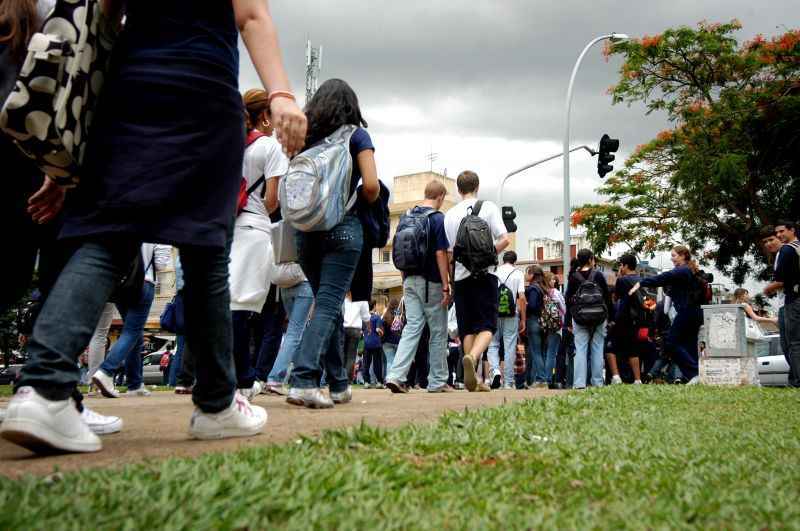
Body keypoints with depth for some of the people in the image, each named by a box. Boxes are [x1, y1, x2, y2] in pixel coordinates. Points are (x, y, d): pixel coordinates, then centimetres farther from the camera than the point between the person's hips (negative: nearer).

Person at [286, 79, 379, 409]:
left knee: (328, 303, 13)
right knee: (328, 304, -8)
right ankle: (303, 380, -22)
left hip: (305, 229, 5)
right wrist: (366, 203, 11)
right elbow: (371, 185, -8)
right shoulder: (356, 135, 2)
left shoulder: (304, 136, 13)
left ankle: (339, 384, 17)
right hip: (343, 227, -4)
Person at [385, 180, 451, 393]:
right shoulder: (438, 218, -9)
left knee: (412, 328, 5)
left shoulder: (408, 216, 10)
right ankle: (437, 382, 12)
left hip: (410, 280, 6)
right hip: (431, 282, -5)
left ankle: (396, 375, -9)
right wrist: (446, 286, -12)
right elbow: (440, 254, -14)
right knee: (438, 332, 5)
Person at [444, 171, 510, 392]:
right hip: (484, 275, -3)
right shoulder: (488, 207, 1)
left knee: (467, 328, 8)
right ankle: (472, 357, -29)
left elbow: (448, 253, 8)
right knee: (487, 326, -1)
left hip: (461, 277, 3)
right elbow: (504, 240, -7)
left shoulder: (450, 214, 8)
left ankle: (473, 379, 6)